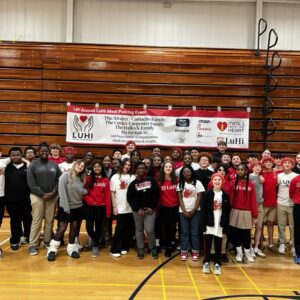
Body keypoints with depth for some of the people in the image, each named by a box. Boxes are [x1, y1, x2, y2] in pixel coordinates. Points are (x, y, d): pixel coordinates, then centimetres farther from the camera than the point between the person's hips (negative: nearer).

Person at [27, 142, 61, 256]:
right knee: (36, 221, -2)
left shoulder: (54, 165, 8)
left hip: (52, 196, 3)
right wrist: (42, 194, -12)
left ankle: (47, 240, 21)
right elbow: (31, 182, -7)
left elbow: (59, 180, 5)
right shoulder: (33, 165, 0)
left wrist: (53, 192, -8)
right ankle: (33, 244, 5)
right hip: (37, 196, -2)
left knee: (50, 220, 8)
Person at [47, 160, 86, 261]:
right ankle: (52, 249, 12)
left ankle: (71, 248, 23)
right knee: (62, 228, -1)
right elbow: (62, 192, -15)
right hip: (65, 207, -5)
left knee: (74, 228, 11)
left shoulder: (81, 179, 6)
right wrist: (66, 207, -17)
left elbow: (82, 192, 9)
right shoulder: (66, 175, -10)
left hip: (78, 207, 5)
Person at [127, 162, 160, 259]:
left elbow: (156, 194, 0)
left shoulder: (151, 180, 3)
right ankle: (140, 249, 20)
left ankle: (153, 249, 10)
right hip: (137, 210, 2)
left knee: (149, 230, -9)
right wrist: (137, 209, -9)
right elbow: (129, 198, 0)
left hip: (150, 209, -2)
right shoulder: (133, 183, 5)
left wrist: (152, 207, -8)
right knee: (139, 230, 9)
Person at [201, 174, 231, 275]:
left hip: (220, 224, 1)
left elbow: (227, 212, 5)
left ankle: (217, 264, 20)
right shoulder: (207, 194, -2)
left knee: (218, 245, 8)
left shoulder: (225, 195, 4)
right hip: (209, 223, -1)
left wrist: (226, 226, -1)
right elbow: (203, 210, -5)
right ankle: (206, 262, 19)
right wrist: (203, 224, -11)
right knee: (207, 244, 6)